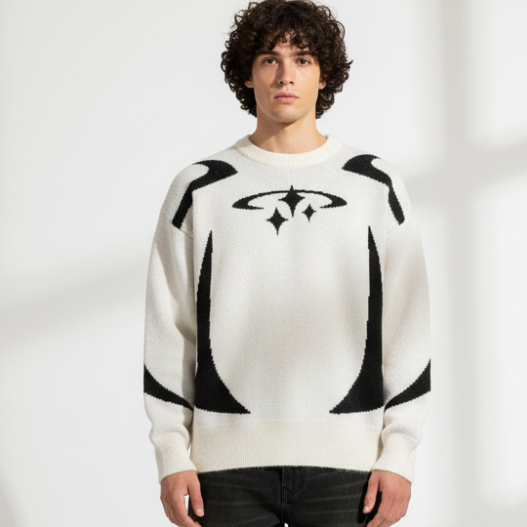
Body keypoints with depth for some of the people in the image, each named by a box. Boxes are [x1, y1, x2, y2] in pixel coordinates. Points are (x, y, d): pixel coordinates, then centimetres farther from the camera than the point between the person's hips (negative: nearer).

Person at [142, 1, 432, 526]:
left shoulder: (375, 184, 6)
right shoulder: (200, 189, 6)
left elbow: (407, 328, 4)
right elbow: (168, 330, 6)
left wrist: (399, 454, -2)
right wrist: (171, 457, 0)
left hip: (344, 463, 0)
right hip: (230, 464, 0)